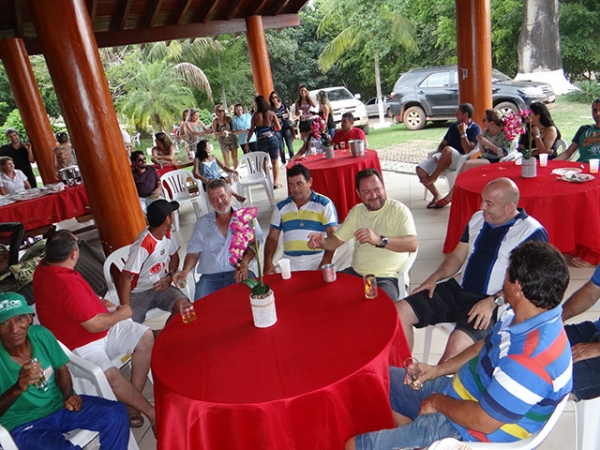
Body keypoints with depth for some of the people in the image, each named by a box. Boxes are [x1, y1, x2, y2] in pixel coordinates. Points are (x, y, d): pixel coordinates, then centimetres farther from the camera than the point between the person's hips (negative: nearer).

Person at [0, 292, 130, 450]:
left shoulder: (40, 334, -9)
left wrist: (68, 396, -10)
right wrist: (17, 388, -34)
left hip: (58, 405, 5)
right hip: (23, 425, -4)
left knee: (116, 413, -12)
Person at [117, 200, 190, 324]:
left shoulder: (168, 234, -2)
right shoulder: (143, 245, -26)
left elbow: (174, 256, 16)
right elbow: (125, 278, -25)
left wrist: (170, 276, -3)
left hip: (160, 286, 5)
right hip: (139, 293, -5)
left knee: (184, 305, -22)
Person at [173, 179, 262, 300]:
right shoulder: (202, 224, 18)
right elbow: (193, 253, 17)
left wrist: (244, 262, -20)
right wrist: (185, 271, -3)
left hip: (238, 273, -1)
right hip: (209, 277, 2)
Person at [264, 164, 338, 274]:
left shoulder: (324, 204, 3)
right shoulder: (281, 207, 13)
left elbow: (332, 237, -5)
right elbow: (272, 237, 12)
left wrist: (325, 265, -18)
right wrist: (268, 263, -5)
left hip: (317, 260, -2)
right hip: (289, 263, 3)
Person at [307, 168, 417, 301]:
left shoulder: (399, 210, -8)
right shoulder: (356, 211, 12)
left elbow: (412, 244, -24)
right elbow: (336, 240, 12)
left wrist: (379, 240, -39)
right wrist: (322, 242, -12)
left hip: (385, 278, -6)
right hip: (355, 273, 6)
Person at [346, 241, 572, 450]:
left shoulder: (531, 356, -35)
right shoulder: (522, 316, -5)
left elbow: (483, 421, -29)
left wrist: (438, 402, -11)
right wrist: (438, 370, 5)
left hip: (468, 432, -9)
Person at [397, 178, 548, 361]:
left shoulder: (532, 233, -8)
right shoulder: (478, 218, 13)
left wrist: (494, 301, -23)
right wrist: (435, 278, 3)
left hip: (494, 304, -6)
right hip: (458, 290, 7)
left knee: (458, 343, -34)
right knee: (400, 312, -9)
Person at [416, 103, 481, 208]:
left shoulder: (475, 129, -1)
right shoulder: (454, 126, 19)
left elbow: (468, 151, -15)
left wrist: (463, 133, -15)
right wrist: (438, 154, 1)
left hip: (460, 160, -6)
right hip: (444, 158, 7)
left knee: (448, 149, -40)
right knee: (420, 169, -16)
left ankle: (433, 178, -24)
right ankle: (437, 196, -7)